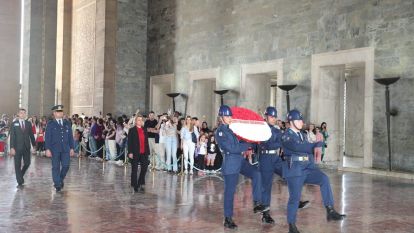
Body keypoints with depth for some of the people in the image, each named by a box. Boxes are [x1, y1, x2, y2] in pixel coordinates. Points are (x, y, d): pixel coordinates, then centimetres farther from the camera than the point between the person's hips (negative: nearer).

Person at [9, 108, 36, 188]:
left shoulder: (28, 123, 7)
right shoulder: (14, 124, 0)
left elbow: (31, 135, 10)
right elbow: (12, 136, -4)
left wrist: (33, 145, 8)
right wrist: (12, 147, -12)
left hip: (27, 147, 2)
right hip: (17, 147, -2)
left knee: (27, 163, 4)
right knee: (17, 165, 1)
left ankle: (20, 176, 31)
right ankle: (20, 182, 8)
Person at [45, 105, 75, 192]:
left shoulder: (67, 123, 11)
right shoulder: (50, 124, 1)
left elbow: (70, 136, 12)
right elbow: (47, 137, -3)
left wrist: (72, 148, 8)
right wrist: (47, 149, -11)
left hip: (65, 149, 3)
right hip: (55, 149, -3)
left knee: (66, 166, -3)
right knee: (56, 167, 1)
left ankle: (61, 179, 23)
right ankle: (57, 185, 10)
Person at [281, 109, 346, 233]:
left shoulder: (302, 135, 17)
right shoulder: (286, 136, -7)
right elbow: (296, 147, -24)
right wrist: (316, 144, -26)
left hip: (307, 167, 6)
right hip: (295, 169, -6)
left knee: (324, 179, -20)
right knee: (294, 197, -4)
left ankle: (330, 211, -22)